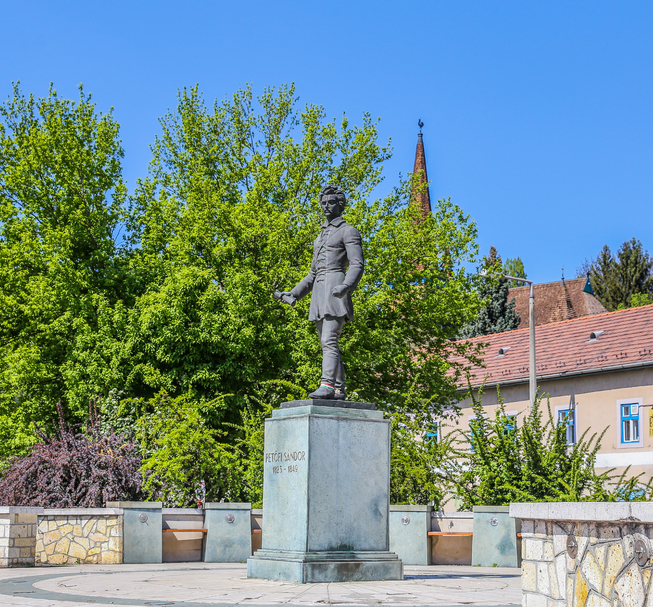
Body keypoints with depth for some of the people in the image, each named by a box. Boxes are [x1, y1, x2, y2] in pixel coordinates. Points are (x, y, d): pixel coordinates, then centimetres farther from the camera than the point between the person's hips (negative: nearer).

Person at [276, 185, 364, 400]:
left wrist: (346, 286, -28)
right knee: (328, 344, 3)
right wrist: (294, 294, 21)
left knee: (329, 341, -21)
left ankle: (327, 386, -30)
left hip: (336, 290, -8)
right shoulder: (321, 236, 27)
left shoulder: (348, 231, 2)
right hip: (319, 293, 9)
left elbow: (357, 264, -10)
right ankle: (339, 390, 3)